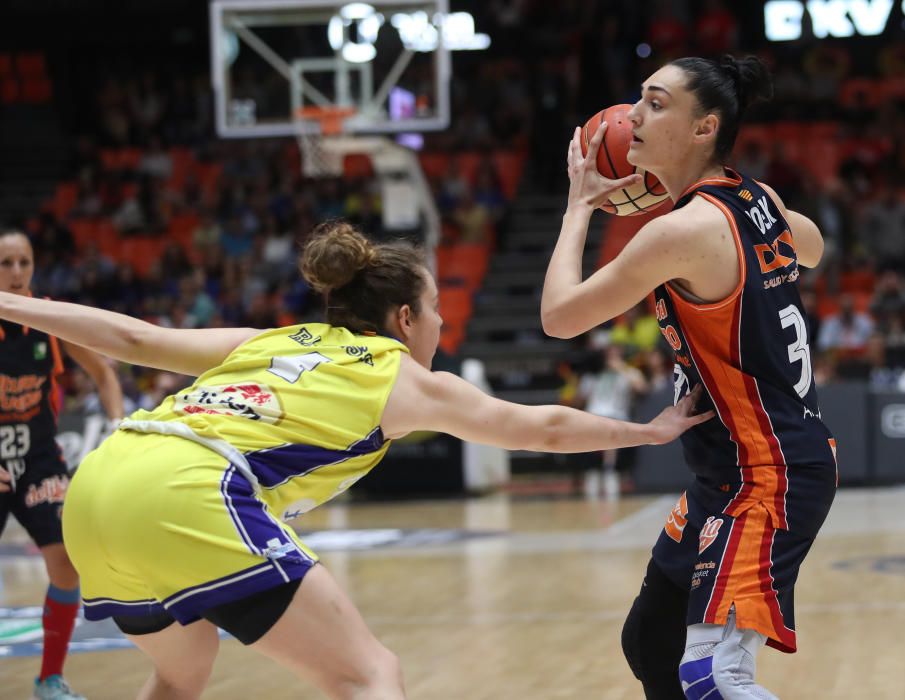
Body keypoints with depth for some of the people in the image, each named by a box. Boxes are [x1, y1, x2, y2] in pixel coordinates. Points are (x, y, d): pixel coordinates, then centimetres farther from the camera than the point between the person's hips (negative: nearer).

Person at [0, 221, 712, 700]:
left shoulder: (271, 343, 29)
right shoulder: (407, 379, 17)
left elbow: (130, 337, 24)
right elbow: (546, 427, 26)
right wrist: (651, 431, 37)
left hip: (99, 480, 7)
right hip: (186, 495, -7)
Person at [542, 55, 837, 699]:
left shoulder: (683, 231, -22)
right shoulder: (757, 198, 4)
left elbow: (559, 315, -13)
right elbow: (811, 250, 29)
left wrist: (580, 205, 0)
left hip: (765, 476, -10)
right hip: (730, 473, 10)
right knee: (650, 646, 19)